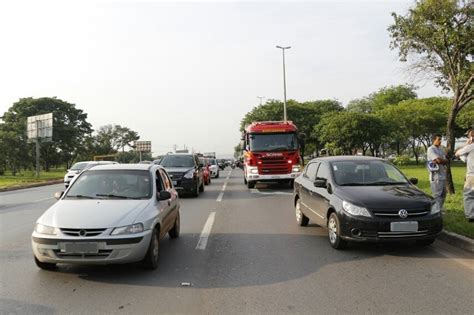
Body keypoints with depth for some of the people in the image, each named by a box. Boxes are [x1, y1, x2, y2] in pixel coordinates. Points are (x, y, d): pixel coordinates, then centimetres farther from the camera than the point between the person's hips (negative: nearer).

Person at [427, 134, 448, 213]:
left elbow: (446, 161, 5)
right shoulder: (431, 149, -8)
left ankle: (440, 209, 26)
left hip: (443, 175, 9)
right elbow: (439, 160, -20)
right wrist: (444, 160, 0)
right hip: (436, 175, -9)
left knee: (443, 193, 16)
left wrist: (441, 161, -13)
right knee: (437, 194, -8)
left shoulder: (441, 150, 18)